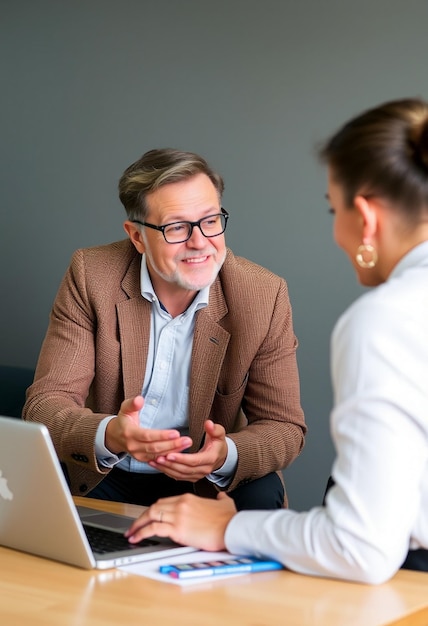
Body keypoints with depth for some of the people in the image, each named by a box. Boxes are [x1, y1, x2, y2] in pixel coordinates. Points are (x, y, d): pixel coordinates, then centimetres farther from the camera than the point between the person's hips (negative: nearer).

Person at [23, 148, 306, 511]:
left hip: (209, 486, 0)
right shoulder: (91, 277, -12)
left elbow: (285, 426, -7)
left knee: (262, 496, -30)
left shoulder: (265, 296, -12)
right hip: (103, 479, 1)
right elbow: (46, 403, -15)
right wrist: (109, 437, -38)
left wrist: (226, 455, -31)